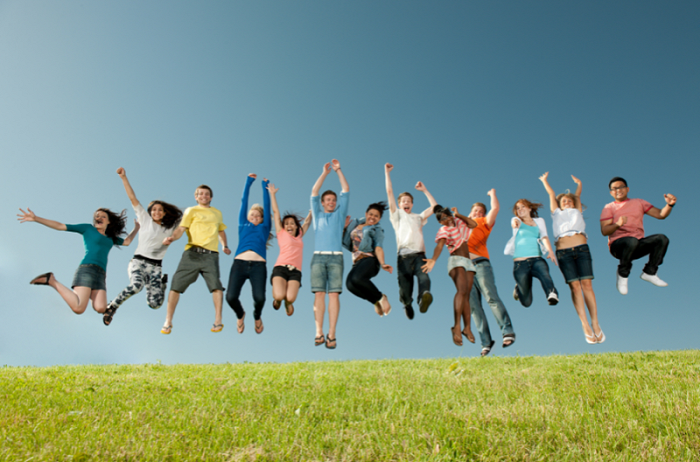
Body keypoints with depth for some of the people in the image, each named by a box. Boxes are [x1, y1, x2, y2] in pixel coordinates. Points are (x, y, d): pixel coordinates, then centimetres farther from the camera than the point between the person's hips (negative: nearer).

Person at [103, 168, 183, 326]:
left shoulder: (170, 228, 13)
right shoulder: (145, 219, 9)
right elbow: (133, 198, 3)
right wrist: (124, 178, -1)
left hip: (156, 267, 2)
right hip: (138, 261, -2)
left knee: (155, 304, -9)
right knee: (136, 286, -35)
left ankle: (162, 282, 24)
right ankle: (112, 306, -9)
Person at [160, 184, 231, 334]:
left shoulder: (217, 213, 22)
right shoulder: (191, 211, 11)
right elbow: (181, 229, -3)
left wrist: (224, 246, 29)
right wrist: (172, 237, -23)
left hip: (211, 254, 2)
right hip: (192, 253, -2)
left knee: (216, 285, -14)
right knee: (176, 285, -4)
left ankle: (218, 321, -3)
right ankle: (168, 322, 9)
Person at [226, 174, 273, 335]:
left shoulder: (265, 227, 22)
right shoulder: (243, 225, 24)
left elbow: (267, 205, 25)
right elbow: (244, 202, 27)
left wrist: (265, 186, 30)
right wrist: (249, 182, 29)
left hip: (258, 265, -1)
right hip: (239, 263, 1)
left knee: (259, 297, -19)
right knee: (231, 297, -15)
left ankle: (257, 317, 20)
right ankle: (240, 315, 22)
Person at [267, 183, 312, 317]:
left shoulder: (299, 236, 22)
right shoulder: (282, 234, 14)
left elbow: (307, 222, 35)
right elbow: (276, 212, 18)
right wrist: (272, 194, 21)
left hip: (295, 271, 2)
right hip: (280, 268, -2)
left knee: (290, 298, -21)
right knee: (279, 296, -25)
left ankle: (287, 302, 19)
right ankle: (277, 298, 15)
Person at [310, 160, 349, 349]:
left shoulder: (340, 214, 20)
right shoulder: (318, 215, 21)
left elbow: (346, 191, 15)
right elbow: (314, 193, 12)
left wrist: (338, 170, 13)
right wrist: (325, 173, 9)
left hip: (336, 257, 0)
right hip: (318, 257, 1)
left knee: (334, 294, -9)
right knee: (319, 293, -8)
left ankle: (331, 335, -11)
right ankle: (319, 333, -9)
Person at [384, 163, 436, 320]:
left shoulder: (418, 217, 31)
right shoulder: (397, 214, 24)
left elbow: (434, 207, 25)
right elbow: (389, 192, 17)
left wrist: (424, 190, 28)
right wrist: (387, 172, 17)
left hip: (419, 255, 1)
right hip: (404, 256, -1)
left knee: (424, 278, -28)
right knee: (404, 284, -7)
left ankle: (424, 298, -51)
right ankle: (407, 304, 19)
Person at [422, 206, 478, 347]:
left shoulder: (458, 222, 16)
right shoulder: (444, 230, -3)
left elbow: (473, 224, 7)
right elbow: (439, 246, -20)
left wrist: (458, 214, 6)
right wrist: (433, 259, -38)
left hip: (468, 261, 6)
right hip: (456, 260, -6)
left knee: (467, 295, -1)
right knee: (462, 290, -26)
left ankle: (467, 328, -2)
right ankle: (457, 326, -31)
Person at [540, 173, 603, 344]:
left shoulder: (577, 212, 26)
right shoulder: (556, 213, 25)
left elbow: (578, 195, 37)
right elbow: (551, 194, 34)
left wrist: (579, 184, 53)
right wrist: (544, 180, 45)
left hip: (582, 249, 1)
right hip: (563, 252, -1)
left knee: (587, 284, -8)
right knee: (574, 285, -9)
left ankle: (595, 324, -7)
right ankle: (585, 325, -10)